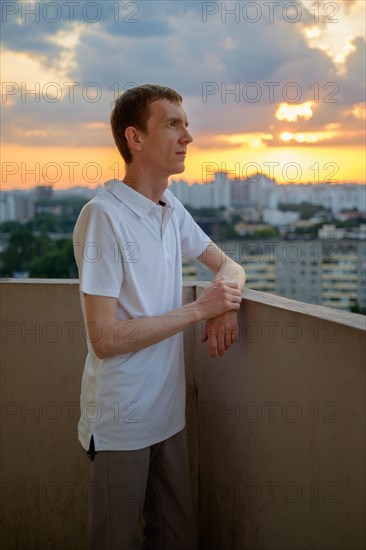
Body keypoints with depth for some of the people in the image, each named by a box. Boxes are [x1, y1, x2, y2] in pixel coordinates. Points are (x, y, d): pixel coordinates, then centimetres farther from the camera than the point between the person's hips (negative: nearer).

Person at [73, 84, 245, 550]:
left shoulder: (172, 210, 5)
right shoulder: (104, 215, -19)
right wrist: (200, 309, -18)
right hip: (122, 422, -7)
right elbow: (105, 338, -23)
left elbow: (227, 265, 16)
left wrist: (228, 304, -8)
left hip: (169, 411, 7)